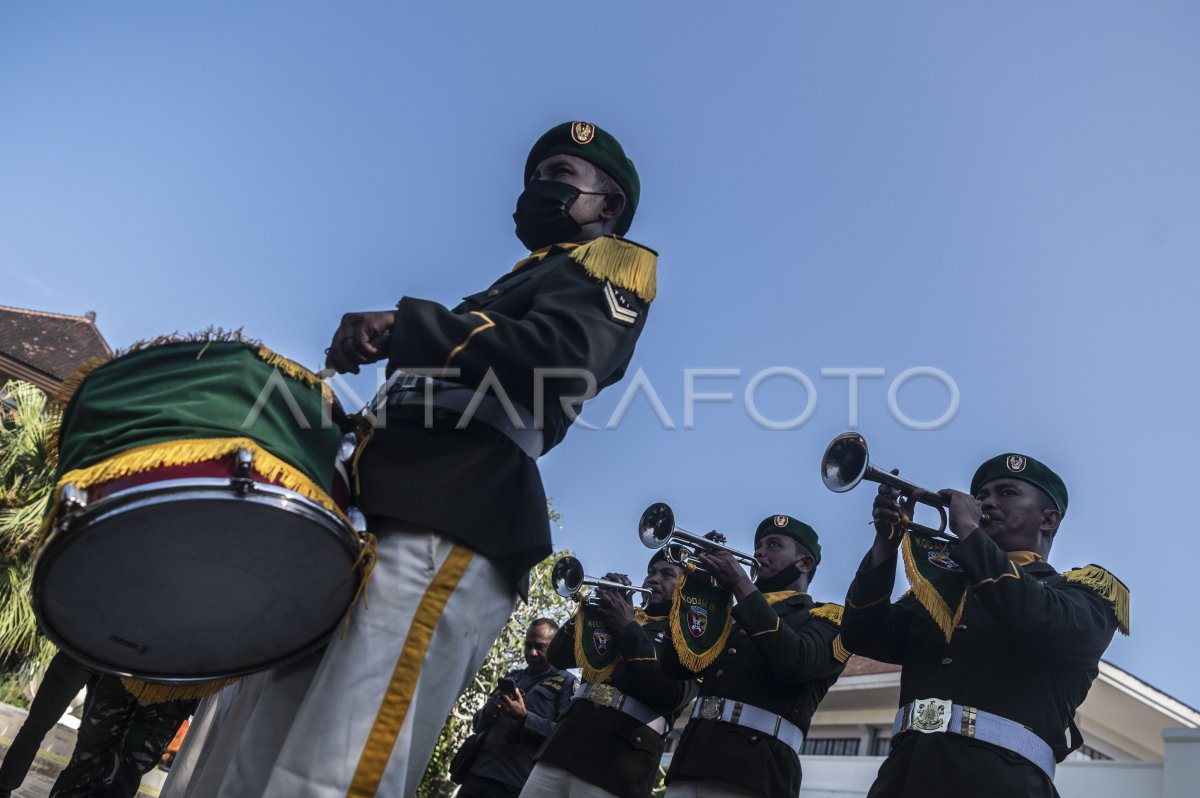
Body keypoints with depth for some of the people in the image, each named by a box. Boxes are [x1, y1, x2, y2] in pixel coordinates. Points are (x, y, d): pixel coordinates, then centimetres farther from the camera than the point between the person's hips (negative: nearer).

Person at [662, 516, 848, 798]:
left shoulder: (828, 618, 7)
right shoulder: (737, 615, 23)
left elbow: (794, 662, -15)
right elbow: (674, 664, 13)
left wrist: (742, 586, -10)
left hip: (753, 774, -5)